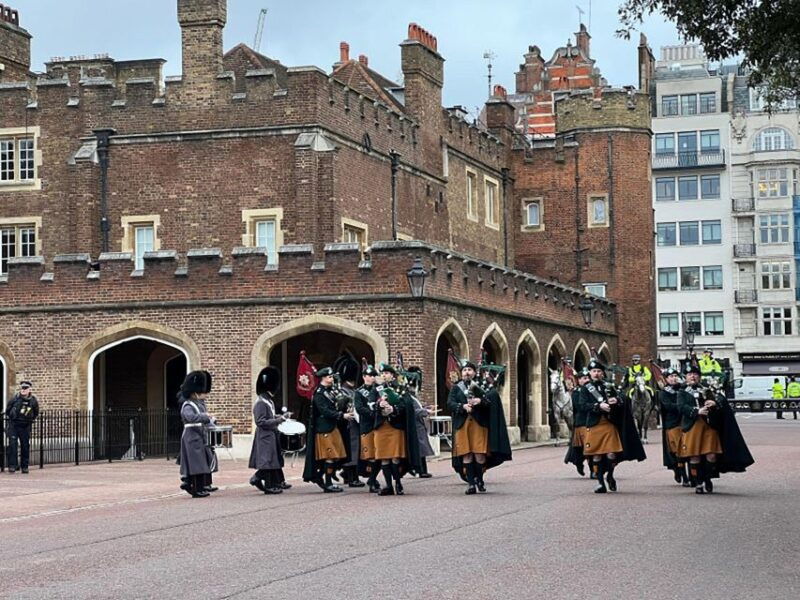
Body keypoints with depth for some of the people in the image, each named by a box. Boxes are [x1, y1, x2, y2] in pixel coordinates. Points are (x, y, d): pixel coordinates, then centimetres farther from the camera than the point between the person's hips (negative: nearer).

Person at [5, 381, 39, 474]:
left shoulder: (33, 400, -3)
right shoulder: (15, 398, -7)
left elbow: (36, 413, 16)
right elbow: (7, 410, 9)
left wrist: (30, 420, 10)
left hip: (26, 427, 1)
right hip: (14, 425, -1)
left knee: (25, 446, 4)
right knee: (12, 444, -11)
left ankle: (25, 466, 14)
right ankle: (12, 465, -9)